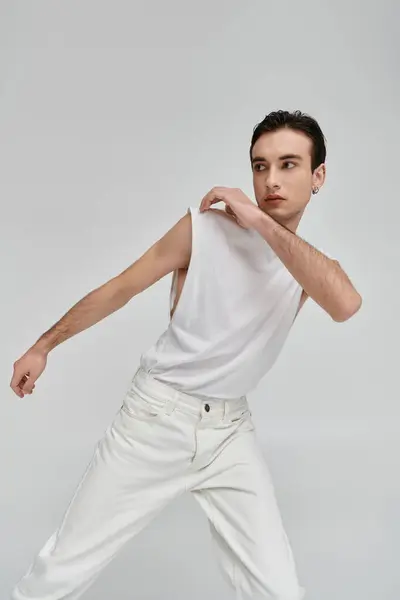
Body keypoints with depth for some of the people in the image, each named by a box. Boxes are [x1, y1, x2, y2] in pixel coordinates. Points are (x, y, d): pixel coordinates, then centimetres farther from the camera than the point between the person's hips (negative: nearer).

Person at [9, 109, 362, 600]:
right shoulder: (204, 228, -11)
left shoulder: (314, 265, -2)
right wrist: (44, 345, 8)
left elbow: (345, 305, -27)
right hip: (156, 417, -2)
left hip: (231, 431, 3)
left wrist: (262, 222, -26)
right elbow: (119, 289, -1)